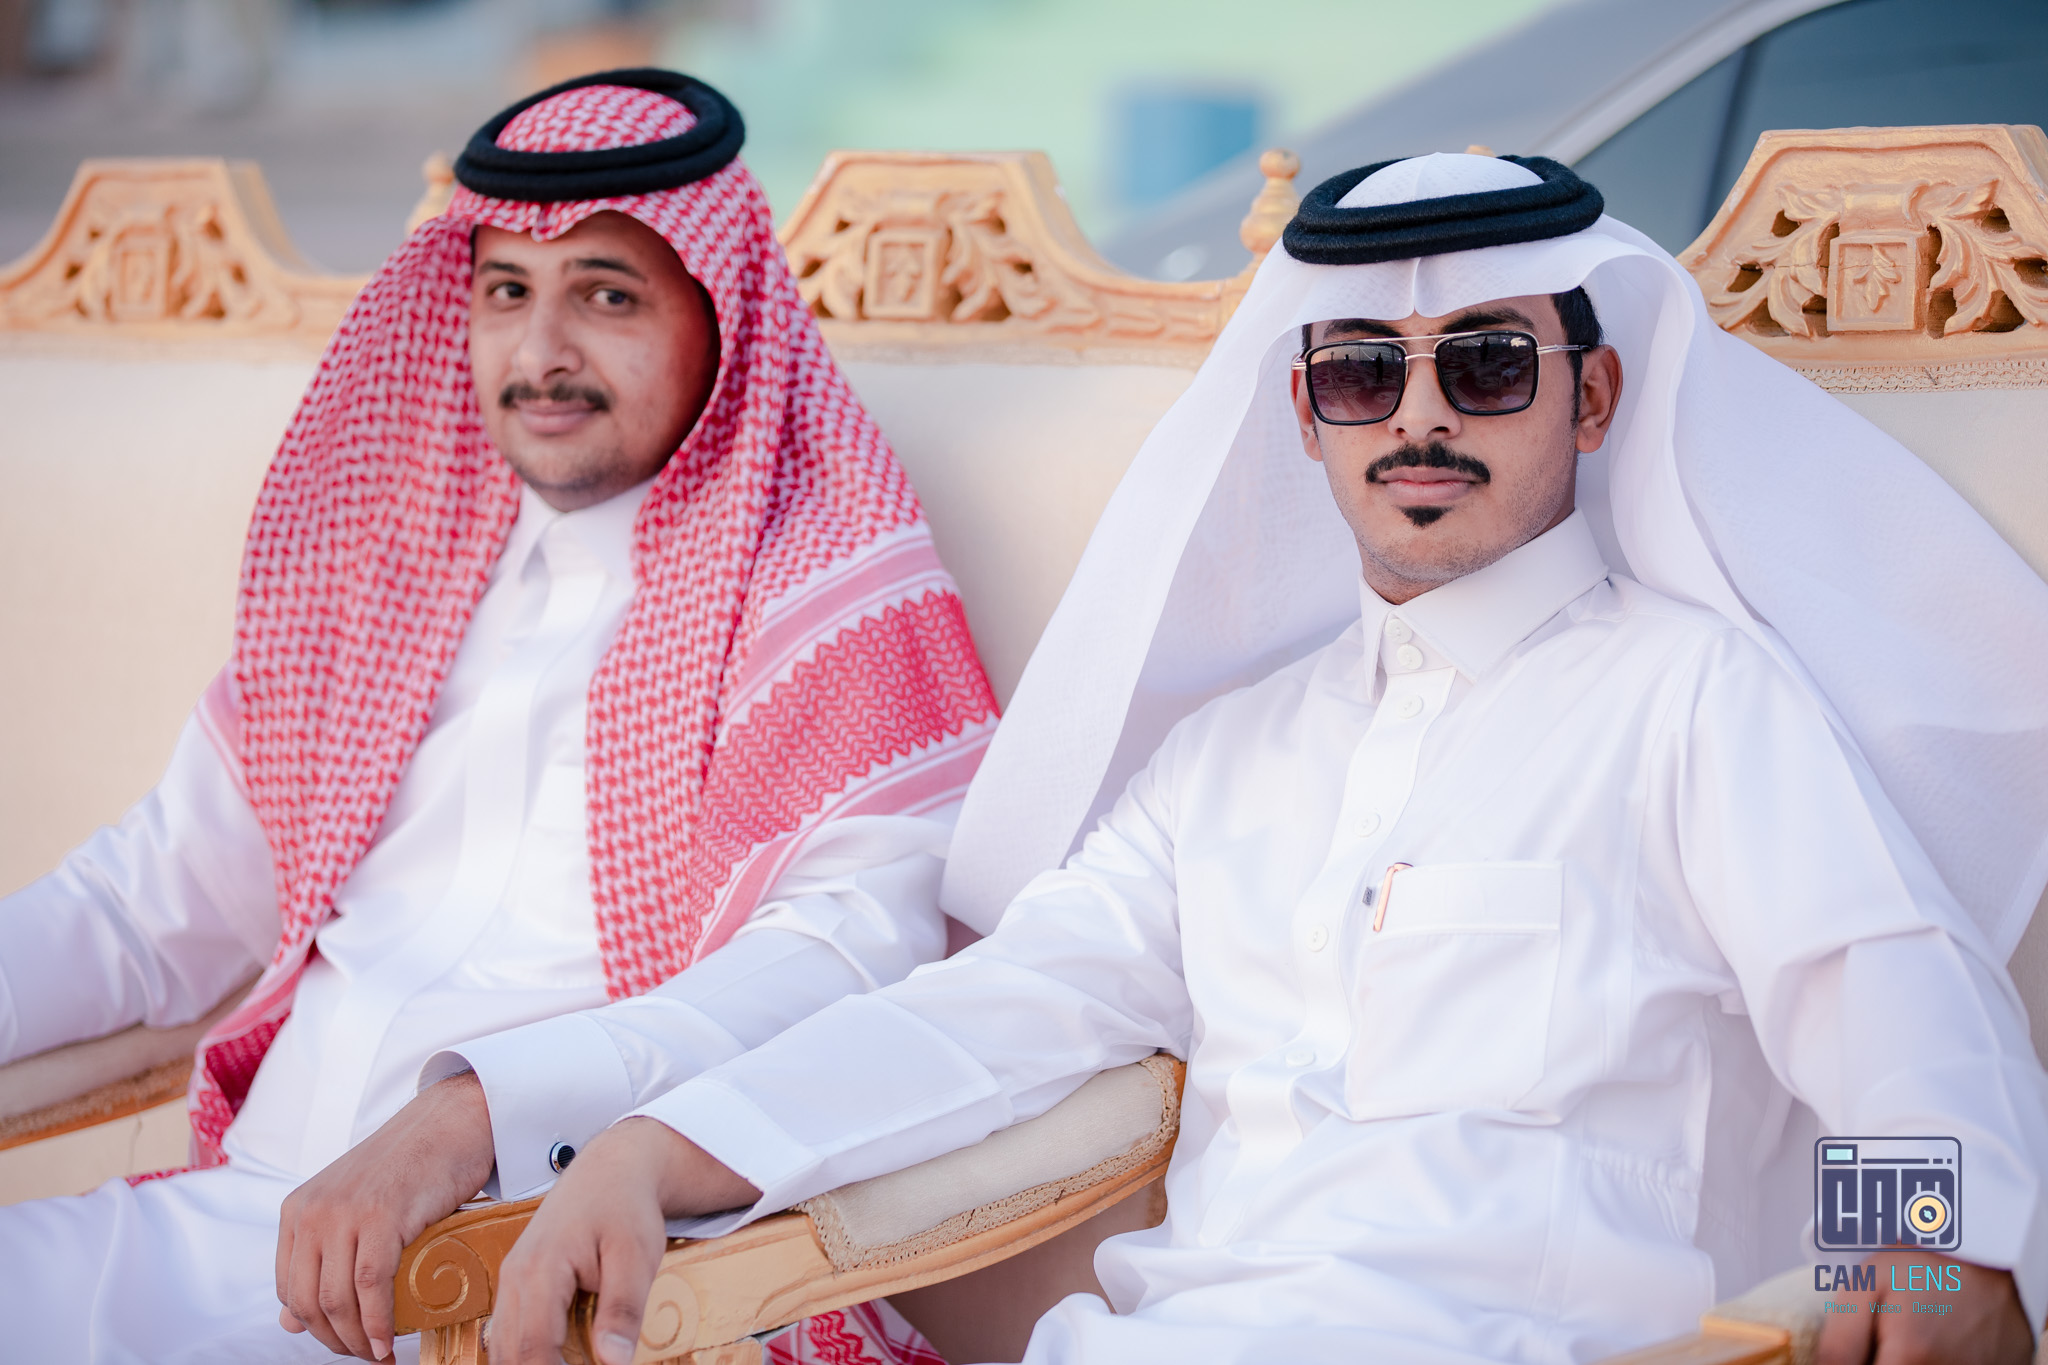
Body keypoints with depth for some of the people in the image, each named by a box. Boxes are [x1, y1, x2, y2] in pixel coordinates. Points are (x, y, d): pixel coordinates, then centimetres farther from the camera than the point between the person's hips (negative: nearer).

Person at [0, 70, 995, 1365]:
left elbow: (847, 958, -16)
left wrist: (473, 1112, -29)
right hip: (260, 1197, 6)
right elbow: (154, 901, 20)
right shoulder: (383, 562, 18)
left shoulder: (822, 593, 0)